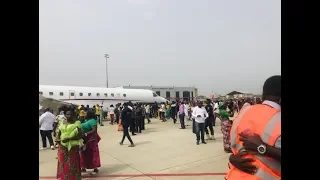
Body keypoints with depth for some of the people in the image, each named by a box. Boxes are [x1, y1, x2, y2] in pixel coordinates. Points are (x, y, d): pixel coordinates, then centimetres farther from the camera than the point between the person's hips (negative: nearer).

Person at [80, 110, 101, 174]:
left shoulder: (92, 121, -19)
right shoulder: (87, 121, 9)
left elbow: (94, 130, -28)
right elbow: (83, 128, 13)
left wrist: (86, 134, -32)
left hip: (90, 140, -9)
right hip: (86, 139, 9)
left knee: (92, 153, -1)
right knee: (85, 153, 15)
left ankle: (95, 168, 8)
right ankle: (83, 167, 26)